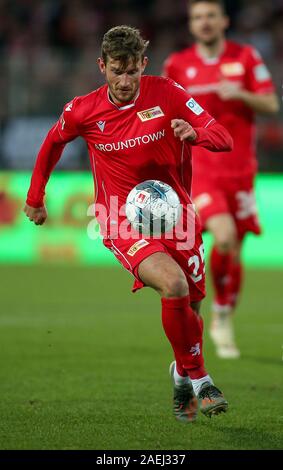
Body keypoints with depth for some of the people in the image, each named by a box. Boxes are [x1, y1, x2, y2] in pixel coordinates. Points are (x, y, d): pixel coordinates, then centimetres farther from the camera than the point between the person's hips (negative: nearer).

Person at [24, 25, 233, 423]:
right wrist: (35, 198, 22)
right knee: (173, 285, -28)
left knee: (190, 307, 7)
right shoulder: (83, 111, -6)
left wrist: (195, 133, -31)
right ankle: (197, 378, -10)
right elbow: (53, 143, 16)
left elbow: (224, 138, -9)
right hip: (124, 223, -3)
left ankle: (183, 374, 39)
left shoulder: (167, 93, -7)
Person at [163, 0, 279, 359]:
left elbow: (271, 105, -1)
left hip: (239, 167, 1)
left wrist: (241, 94, -17)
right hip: (199, 167, -1)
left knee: (234, 251, 3)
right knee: (223, 236, -24)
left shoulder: (246, 57, 2)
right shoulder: (177, 64, 5)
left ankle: (223, 321, 23)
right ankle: (219, 305, -2)